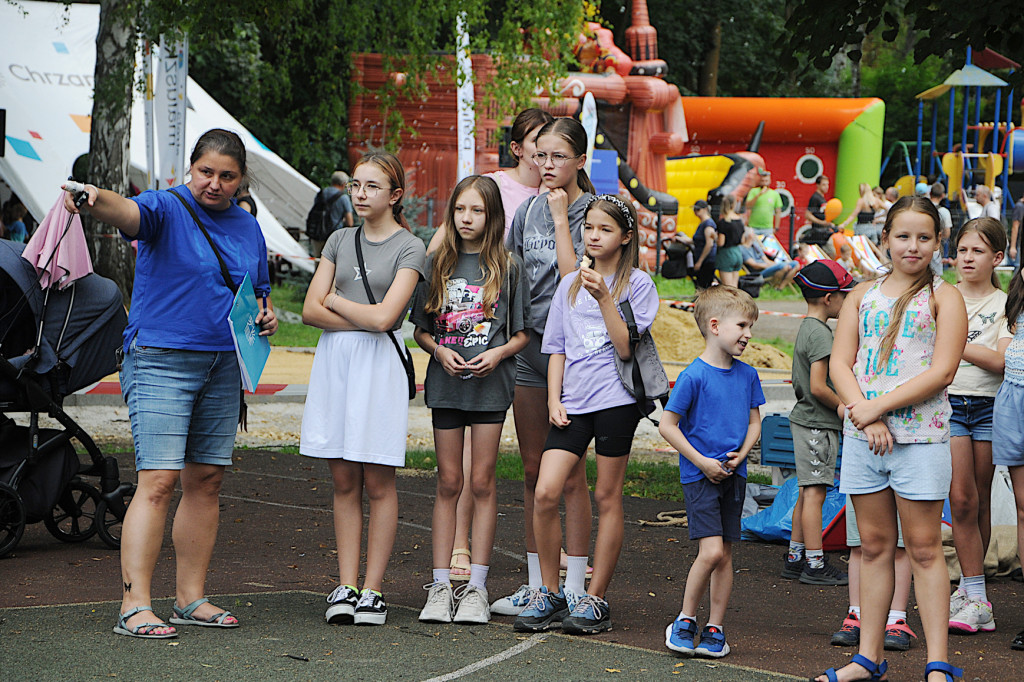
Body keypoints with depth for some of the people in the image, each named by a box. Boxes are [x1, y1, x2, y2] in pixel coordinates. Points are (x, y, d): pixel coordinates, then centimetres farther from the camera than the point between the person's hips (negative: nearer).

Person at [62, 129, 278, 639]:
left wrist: (267, 316, 2)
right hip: (160, 362, -7)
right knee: (158, 482, -14)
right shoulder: (167, 209, -6)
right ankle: (135, 606, -15)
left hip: (223, 367, 7)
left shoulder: (247, 227, 14)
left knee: (206, 482, 9)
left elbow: (259, 293, 25)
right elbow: (130, 213, -29)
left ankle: (191, 598, 18)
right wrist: (96, 199, -51)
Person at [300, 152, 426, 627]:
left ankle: (372, 590, 2)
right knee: (344, 482, 4)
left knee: (377, 483, -1)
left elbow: (384, 316, -13)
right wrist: (361, 319, -8)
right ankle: (345, 588, 5)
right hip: (333, 360, 4)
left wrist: (335, 299, 1)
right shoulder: (340, 241, 14)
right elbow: (311, 310, 6)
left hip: (378, 365, -4)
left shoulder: (409, 248, -2)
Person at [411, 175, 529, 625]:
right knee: (448, 482, 4)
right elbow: (421, 330, 10)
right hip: (446, 381, 2)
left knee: (481, 482, 0)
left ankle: (477, 588, 5)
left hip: (490, 382, -2)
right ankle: (440, 585, 7)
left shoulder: (507, 267, 1)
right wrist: (440, 351, -8)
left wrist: (498, 353, -14)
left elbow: (522, 333, 4)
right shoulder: (437, 264, 7)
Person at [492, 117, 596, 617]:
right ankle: (536, 585, 16)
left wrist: (561, 218, -12)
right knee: (533, 470, 9)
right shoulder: (527, 212, 10)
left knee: (569, 473, -4)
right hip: (528, 344, 6)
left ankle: (574, 588, 2)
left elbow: (574, 276, -18)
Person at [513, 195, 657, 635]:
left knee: (607, 497, 1)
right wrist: (554, 400, 6)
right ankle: (550, 594, 5)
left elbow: (626, 347, -9)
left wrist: (604, 298, -17)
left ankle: (596, 599, 9)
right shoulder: (570, 284, 15)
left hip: (615, 400, -4)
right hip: (573, 401, 4)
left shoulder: (637, 284, 1)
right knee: (545, 494, -8)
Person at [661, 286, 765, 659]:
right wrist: (702, 462, -11)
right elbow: (667, 425, -9)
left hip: (733, 475, 5)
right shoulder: (693, 376, -11)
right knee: (711, 551, -15)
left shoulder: (747, 375, 6)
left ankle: (715, 629, 15)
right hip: (699, 475, -5)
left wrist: (740, 455, -3)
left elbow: (754, 422, 16)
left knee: (725, 555, 6)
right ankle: (684, 622, 2)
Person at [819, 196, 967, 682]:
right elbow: (840, 363, 6)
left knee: (924, 548, -3)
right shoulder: (863, 295, 12)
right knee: (874, 546, 9)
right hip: (862, 437, 4)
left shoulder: (944, 298, 1)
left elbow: (941, 372, -10)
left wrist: (877, 406, -14)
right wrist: (865, 416, -11)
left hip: (919, 435, -4)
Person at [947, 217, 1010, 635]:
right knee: (961, 498, -9)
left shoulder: (1006, 305, 3)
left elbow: (1002, 360, -10)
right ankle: (977, 600, -7)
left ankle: (969, 590, 16)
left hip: (990, 406, 0)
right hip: (948, 402, 0)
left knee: (980, 501, 4)